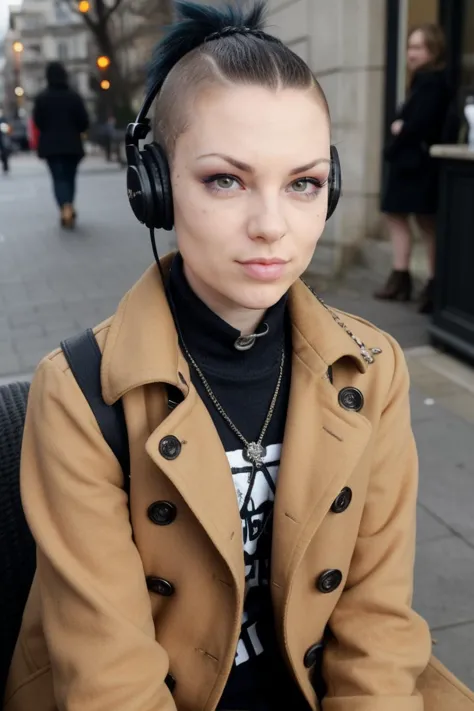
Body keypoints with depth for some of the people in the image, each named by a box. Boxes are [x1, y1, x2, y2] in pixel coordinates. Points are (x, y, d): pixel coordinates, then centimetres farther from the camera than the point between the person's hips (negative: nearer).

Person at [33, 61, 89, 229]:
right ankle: (69, 209, 21)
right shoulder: (74, 96, -3)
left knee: (58, 177, 0)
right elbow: (84, 122, -4)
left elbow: (38, 122, -3)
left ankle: (65, 208, -21)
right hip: (72, 144, 1)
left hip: (50, 144, -1)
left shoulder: (41, 98, -5)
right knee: (70, 176, 16)